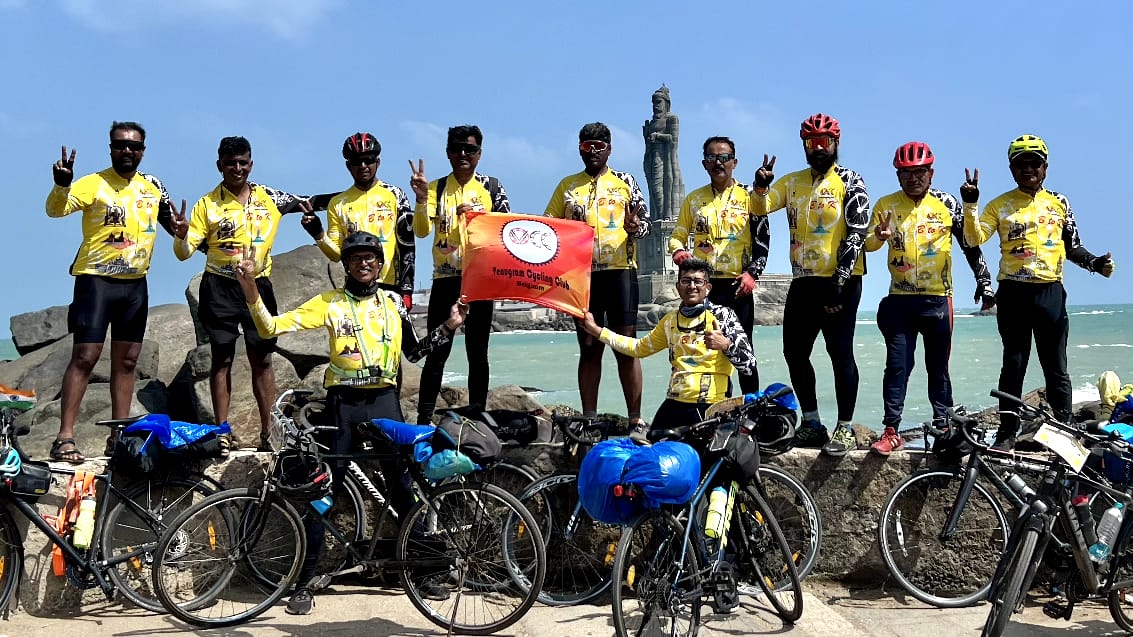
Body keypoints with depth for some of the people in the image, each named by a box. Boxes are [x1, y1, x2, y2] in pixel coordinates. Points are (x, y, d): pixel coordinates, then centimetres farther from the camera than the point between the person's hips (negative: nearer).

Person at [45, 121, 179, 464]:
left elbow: (174, 224, 24)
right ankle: (64, 438, -9)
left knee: (126, 361, 9)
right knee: (85, 356, -11)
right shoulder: (95, 183, -8)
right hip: (96, 279, -5)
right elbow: (56, 209, -23)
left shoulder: (153, 187, 8)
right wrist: (62, 183, -42)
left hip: (135, 284, 5)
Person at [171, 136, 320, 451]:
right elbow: (184, 252, -3)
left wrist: (306, 206, -8)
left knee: (262, 360, 2)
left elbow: (306, 203, 15)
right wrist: (181, 235, -25)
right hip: (220, 287, -1)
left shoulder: (268, 198, 4)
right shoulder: (208, 204, 0)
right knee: (222, 359, 3)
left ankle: (268, 433, 7)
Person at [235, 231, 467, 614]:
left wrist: (448, 328, 7)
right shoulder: (330, 303, 2)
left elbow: (413, 352, 18)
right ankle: (305, 582, 6)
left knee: (402, 488, 8)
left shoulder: (393, 302, 9)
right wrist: (251, 291, -18)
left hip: (384, 401, 2)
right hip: (343, 404, -2)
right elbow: (271, 328, -4)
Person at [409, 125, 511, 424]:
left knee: (477, 352, 5)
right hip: (445, 279, 0)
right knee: (437, 351, -2)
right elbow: (421, 230, -7)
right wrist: (421, 199, -23)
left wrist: (478, 216, -16)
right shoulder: (437, 188, 5)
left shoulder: (492, 187, 6)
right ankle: (424, 418, 0)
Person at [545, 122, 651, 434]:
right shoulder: (567, 186, 14)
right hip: (581, 274, 2)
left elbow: (646, 224, 4)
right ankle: (589, 419, 9)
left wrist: (635, 227, -18)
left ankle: (636, 418, -2)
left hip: (620, 271, -2)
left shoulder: (624, 182, 7)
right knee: (589, 348, 6)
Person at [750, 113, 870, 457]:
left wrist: (839, 282, -16)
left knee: (840, 353, -5)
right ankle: (812, 425, 19)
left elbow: (857, 234, -10)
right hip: (803, 282, 6)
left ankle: (845, 429, 3)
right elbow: (759, 207, 6)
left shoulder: (850, 182, -3)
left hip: (840, 282, -6)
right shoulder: (793, 182, 13)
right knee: (795, 352, 7)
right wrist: (761, 185, -17)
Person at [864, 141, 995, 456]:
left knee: (938, 367, 7)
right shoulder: (886, 205, 3)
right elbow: (867, 244, -4)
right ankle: (890, 431, 0)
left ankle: (943, 426, 15)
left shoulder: (947, 204, 2)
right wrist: (879, 236, -26)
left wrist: (984, 283, 2)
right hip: (900, 300, 0)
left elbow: (970, 245, 7)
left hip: (938, 300, 0)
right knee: (897, 365, -4)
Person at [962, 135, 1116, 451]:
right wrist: (970, 205, -17)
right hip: (1014, 293, -1)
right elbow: (975, 238, -5)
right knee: (1013, 365, 3)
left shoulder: (1058, 203, 10)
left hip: (1050, 293, 1)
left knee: (1056, 367, 4)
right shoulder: (1000, 205, 5)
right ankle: (1007, 431, 7)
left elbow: (1072, 246, 14)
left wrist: (1094, 262, -3)